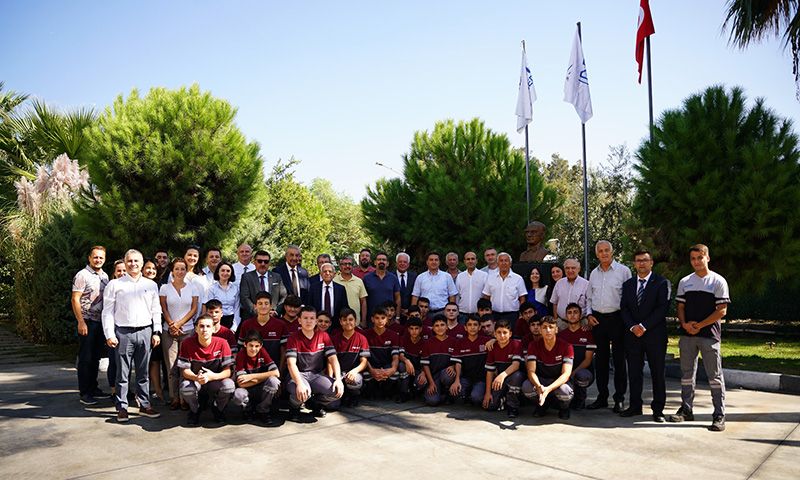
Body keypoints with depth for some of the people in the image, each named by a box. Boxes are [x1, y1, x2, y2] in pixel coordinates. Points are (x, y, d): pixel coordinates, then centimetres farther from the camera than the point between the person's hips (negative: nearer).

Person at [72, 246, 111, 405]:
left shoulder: (104, 276, 13)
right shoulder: (82, 275, -8)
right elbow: (75, 299, -12)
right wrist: (81, 322, -18)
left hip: (101, 322, 7)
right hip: (87, 322, -7)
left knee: (96, 358, 14)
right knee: (85, 359, -1)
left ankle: (93, 388, 23)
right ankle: (84, 393, 7)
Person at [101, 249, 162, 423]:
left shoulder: (151, 285, 11)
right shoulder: (115, 284, 3)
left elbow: (156, 310, 12)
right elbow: (108, 311, 0)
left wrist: (157, 332, 4)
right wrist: (109, 334, -7)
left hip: (145, 332, 3)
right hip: (123, 332, -2)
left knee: (143, 373, 9)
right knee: (123, 373, 1)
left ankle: (144, 405, 17)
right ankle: (122, 407, 10)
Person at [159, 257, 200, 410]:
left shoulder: (192, 287, 7)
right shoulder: (165, 287, 6)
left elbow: (194, 309, 3)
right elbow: (164, 309, 4)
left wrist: (179, 324, -6)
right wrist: (172, 325, -7)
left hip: (188, 330, 0)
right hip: (169, 331, 0)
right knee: (171, 366, -1)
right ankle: (174, 398, 6)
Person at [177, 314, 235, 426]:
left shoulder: (221, 343, -15)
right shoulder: (187, 344, -14)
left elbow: (227, 371, -15)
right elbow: (185, 370, -13)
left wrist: (212, 376, -36)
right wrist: (197, 377, -35)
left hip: (216, 380, 0)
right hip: (194, 380, 0)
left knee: (229, 385, -31)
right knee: (186, 388, -33)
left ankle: (218, 409, 5)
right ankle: (195, 410, 4)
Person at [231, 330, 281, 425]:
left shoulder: (262, 352, -10)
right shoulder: (241, 355, -14)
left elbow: (276, 373, -21)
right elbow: (241, 383, -22)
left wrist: (252, 376, -23)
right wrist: (265, 376, -19)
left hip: (261, 390, 1)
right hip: (248, 391, -1)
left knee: (274, 381, -29)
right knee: (237, 395, -35)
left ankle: (262, 411, -5)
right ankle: (249, 410, 2)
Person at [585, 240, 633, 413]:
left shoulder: (623, 271, -3)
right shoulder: (594, 273, 13)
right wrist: (589, 314, 5)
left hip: (617, 318, -5)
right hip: (597, 319, 5)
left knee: (619, 359, 0)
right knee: (601, 359, 11)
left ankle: (619, 399, 9)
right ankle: (602, 397, 19)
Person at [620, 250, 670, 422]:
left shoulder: (662, 283, 0)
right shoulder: (628, 284, 14)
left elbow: (663, 308, -9)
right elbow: (624, 309, 8)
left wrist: (644, 326, -15)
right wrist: (632, 327, -8)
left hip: (655, 334, -4)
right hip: (633, 335, 4)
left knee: (657, 373, 3)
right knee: (634, 372, 7)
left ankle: (658, 409, 11)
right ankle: (635, 406, 16)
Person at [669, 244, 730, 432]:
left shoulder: (718, 281, -1)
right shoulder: (684, 282, 12)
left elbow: (722, 311, -6)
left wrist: (699, 325, -12)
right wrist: (685, 324, -7)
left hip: (709, 334, -4)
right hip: (687, 334, 4)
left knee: (715, 375, -1)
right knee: (686, 373, 10)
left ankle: (719, 415, 6)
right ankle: (686, 409, 21)